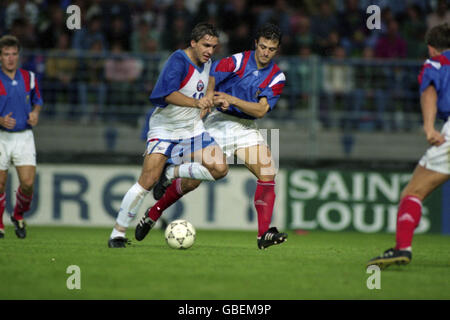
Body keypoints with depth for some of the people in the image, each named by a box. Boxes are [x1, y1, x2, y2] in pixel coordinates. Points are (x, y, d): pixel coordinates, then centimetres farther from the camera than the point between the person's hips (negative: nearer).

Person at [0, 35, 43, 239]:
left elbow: (37, 100, 20)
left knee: (28, 182, -10)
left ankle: (18, 215, 17)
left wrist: (35, 113, -3)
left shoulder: (29, 78, 5)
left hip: (24, 137, 2)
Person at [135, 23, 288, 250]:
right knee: (192, 180, -5)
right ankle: (153, 214, 18)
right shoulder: (238, 61, -9)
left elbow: (261, 110, -12)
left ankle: (264, 235, -17)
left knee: (268, 174, -18)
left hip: (246, 128, 3)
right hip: (219, 122, -3)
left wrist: (231, 99, -23)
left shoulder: (277, 77, -2)